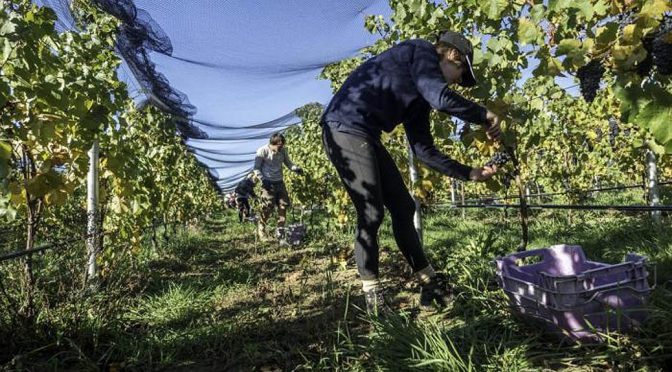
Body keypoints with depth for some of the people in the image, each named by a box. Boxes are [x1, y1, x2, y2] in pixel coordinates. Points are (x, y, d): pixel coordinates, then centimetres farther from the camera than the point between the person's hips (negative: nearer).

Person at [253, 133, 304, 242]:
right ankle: (261, 231, 11)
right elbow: (257, 168, -7)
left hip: (279, 182, 5)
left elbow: (288, 163, 10)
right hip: (268, 183, -5)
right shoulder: (263, 151, -12)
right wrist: (263, 180, -19)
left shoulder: (283, 151, 1)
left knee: (284, 205, 5)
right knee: (267, 207, -8)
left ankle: (280, 231, 17)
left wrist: (296, 168, -11)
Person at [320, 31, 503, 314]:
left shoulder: (420, 91, 21)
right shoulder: (421, 51, -2)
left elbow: (423, 149, 19)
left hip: (365, 136, 10)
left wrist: (468, 173, 17)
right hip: (345, 128, -10)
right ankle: (373, 297, 5)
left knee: (402, 208, 9)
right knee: (371, 214, -9)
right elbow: (442, 98, -21)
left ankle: (429, 284, 19)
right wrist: (484, 116, -6)